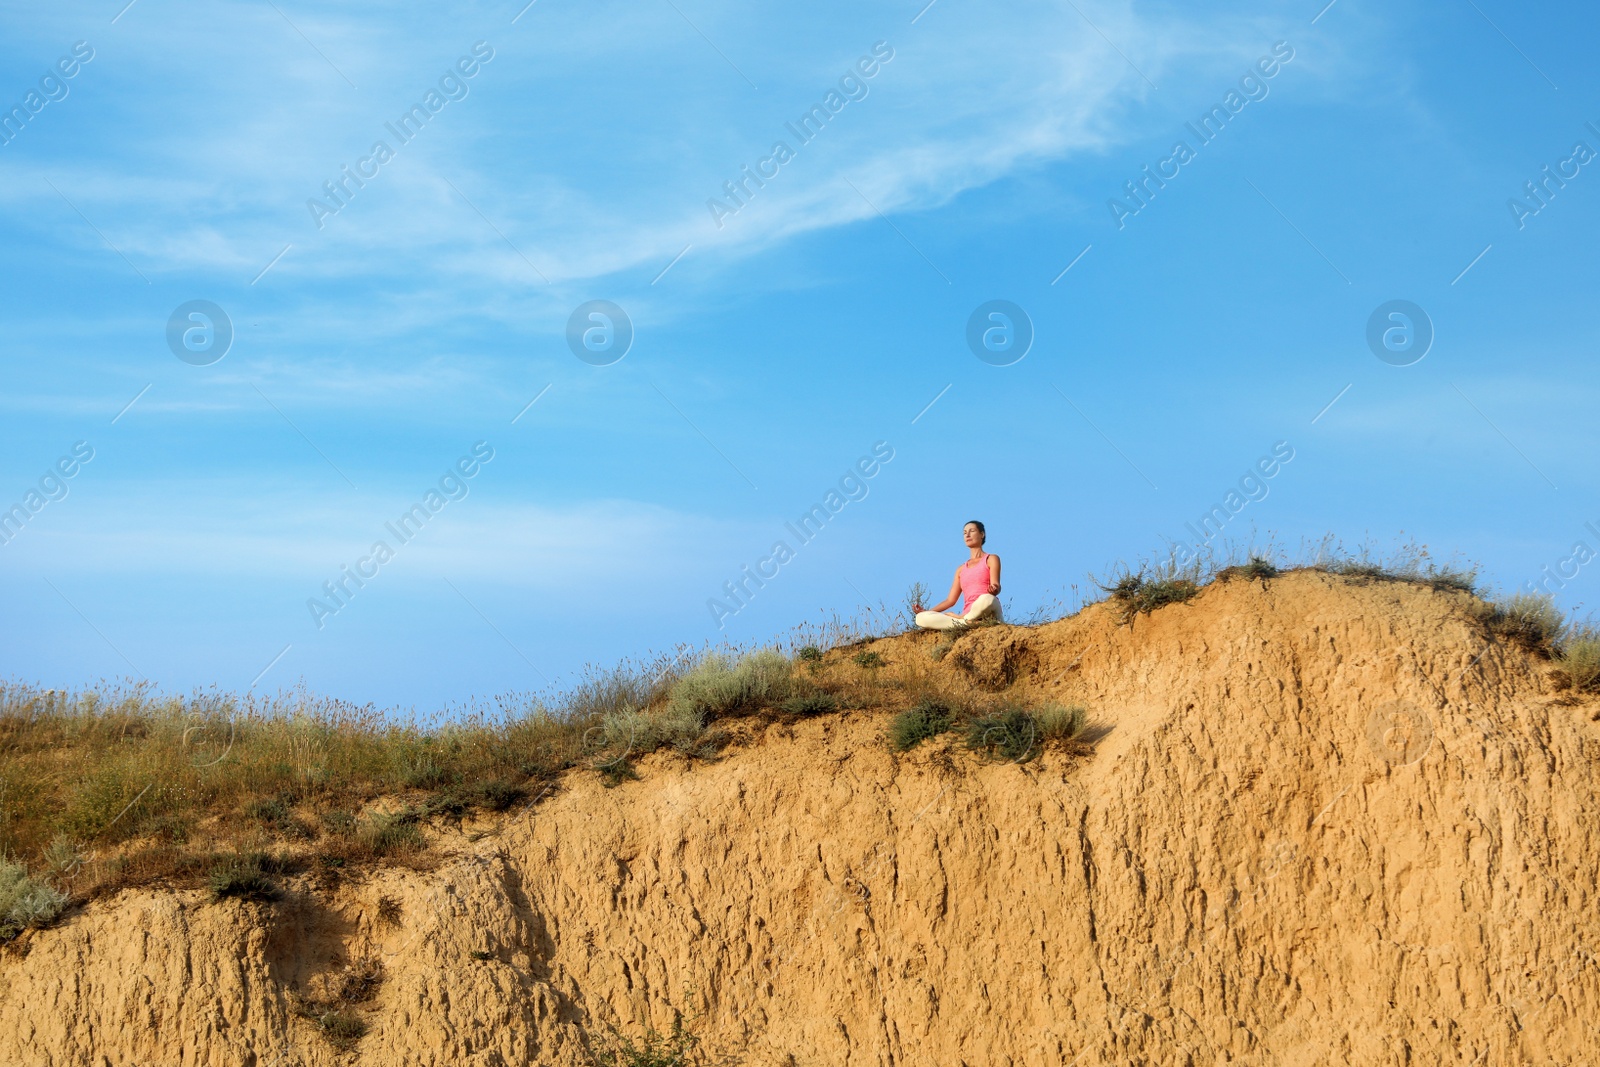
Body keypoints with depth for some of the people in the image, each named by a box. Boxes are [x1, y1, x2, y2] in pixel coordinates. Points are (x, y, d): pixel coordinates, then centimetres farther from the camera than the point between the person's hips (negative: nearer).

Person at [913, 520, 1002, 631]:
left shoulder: (991, 559, 13)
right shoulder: (961, 569, 28)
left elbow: (995, 587, -2)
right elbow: (950, 600, 21)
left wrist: (994, 589, -28)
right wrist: (925, 611, 9)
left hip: (986, 614, -4)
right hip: (967, 616, 4)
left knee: (986, 599, -43)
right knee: (921, 618, -17)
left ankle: (961, 619, -16)